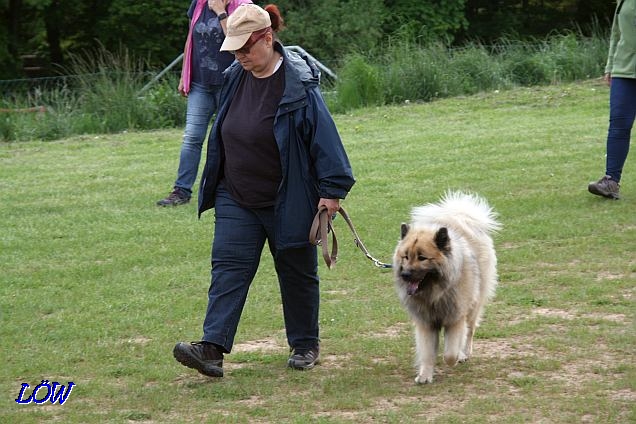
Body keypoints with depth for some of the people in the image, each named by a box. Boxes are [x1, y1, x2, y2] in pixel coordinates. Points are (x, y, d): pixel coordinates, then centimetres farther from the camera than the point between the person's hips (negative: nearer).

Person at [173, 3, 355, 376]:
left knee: (297, 273, 10)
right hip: (237, 199, 5)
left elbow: (324, 136, -15)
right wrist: (215, 183, 19)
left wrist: (331, 190, -15)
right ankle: (213, 348, -15)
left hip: (288, 202, -5)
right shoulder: (236, 78, 2)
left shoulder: (299, 84, -18)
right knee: (228, 268, -7)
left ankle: (306, 345, 27)